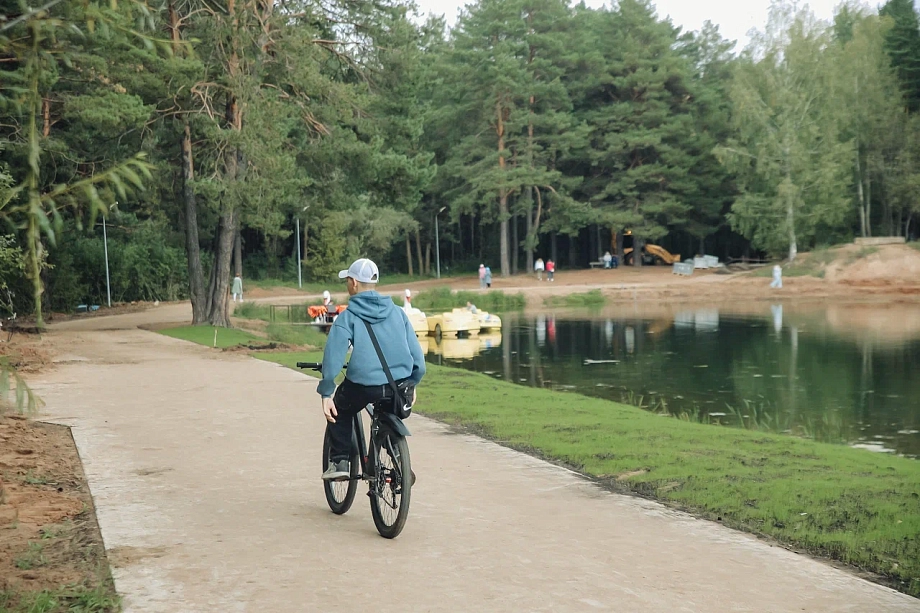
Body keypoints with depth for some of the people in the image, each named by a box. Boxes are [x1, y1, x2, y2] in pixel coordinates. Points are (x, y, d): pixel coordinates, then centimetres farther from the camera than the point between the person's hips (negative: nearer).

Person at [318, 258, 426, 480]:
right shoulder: (396, 312, 10)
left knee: (338, 412, 27)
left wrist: (326, 394, -5)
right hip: (399, 386, 3)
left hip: (363, 385, -3)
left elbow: (333, 356, -9)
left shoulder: (348, 317, -1)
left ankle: (339, 461, 17)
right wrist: (412, 384, 23)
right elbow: (416, 352, 11)